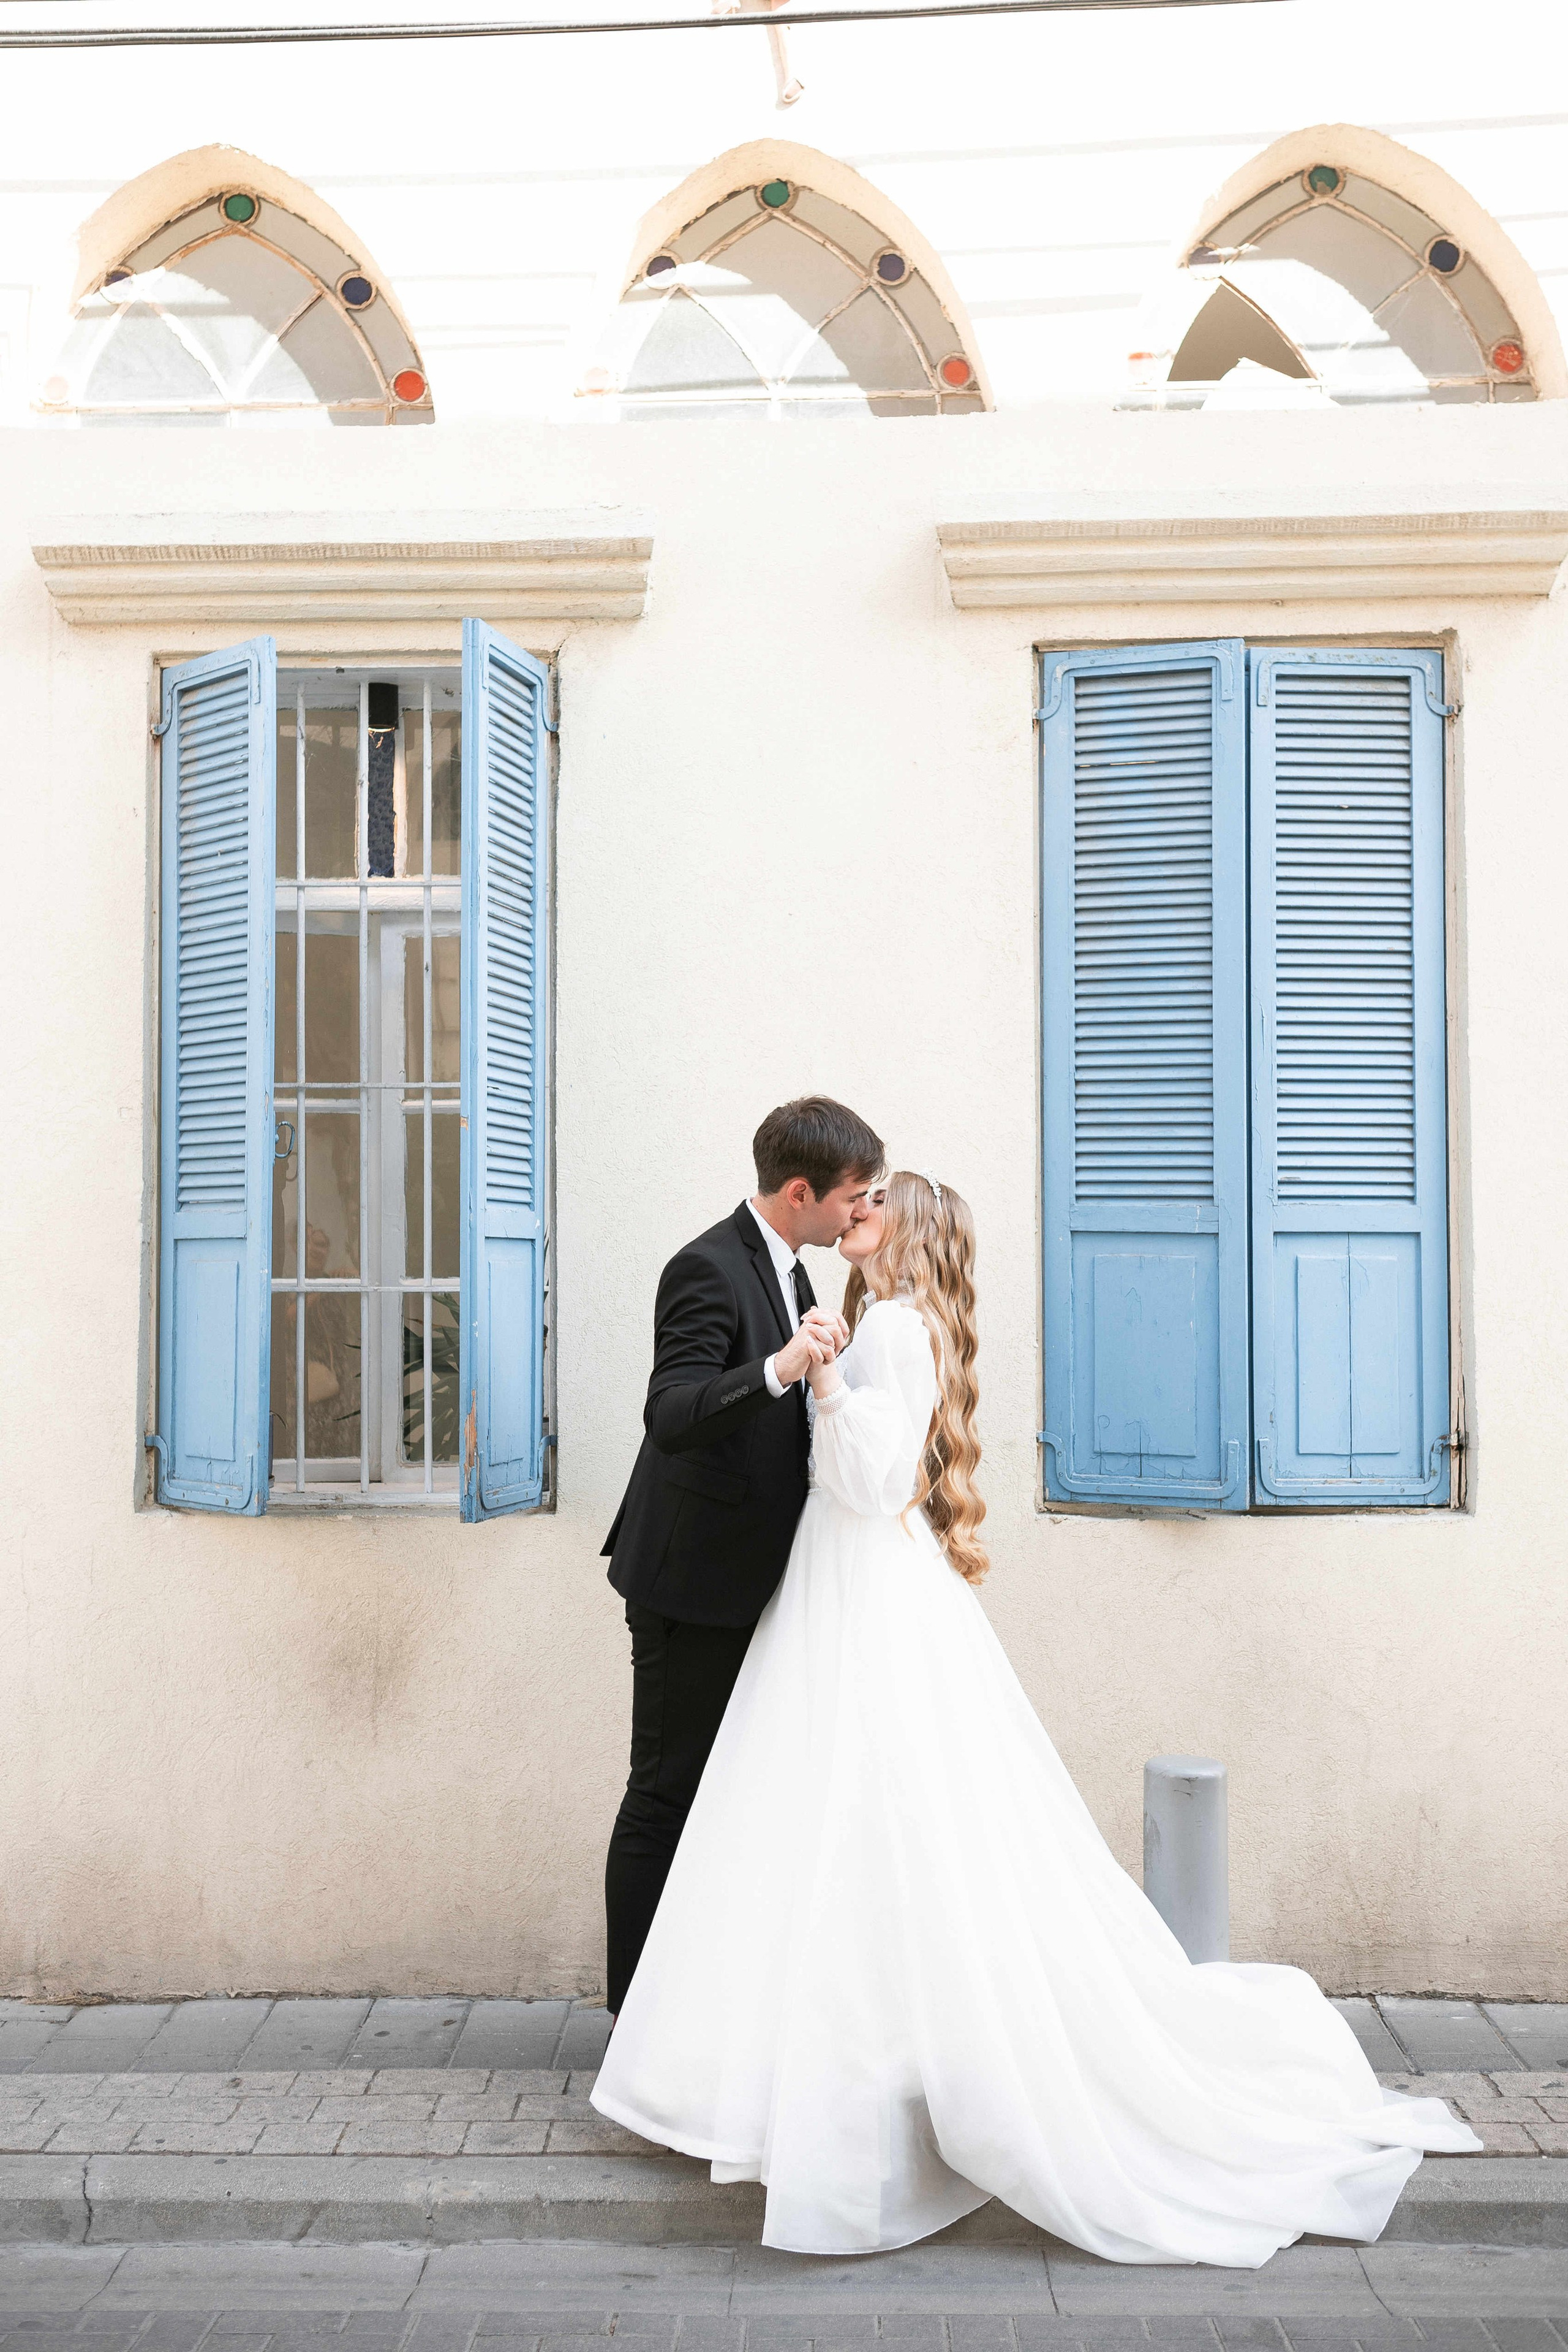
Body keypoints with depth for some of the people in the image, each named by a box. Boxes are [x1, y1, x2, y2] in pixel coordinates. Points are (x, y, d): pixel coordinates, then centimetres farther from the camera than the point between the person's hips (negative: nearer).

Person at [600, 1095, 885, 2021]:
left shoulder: (791, 1270, 11)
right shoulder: (708, 1268, -19)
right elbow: (672, 1415, -33)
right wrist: (781, 1367, -44)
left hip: (750, 1580, 10)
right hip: (693, 1581, -10)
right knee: (667, 1795, 1)